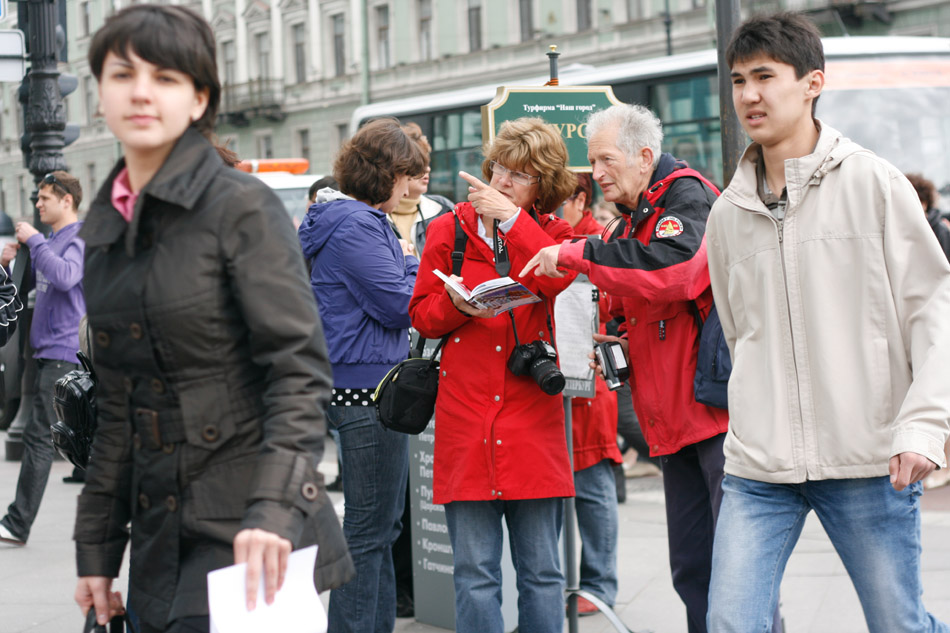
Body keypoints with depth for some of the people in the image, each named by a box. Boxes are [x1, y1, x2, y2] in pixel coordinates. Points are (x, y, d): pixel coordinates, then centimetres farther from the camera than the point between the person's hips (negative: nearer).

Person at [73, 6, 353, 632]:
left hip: (245, 533, -6)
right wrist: (97, 548, 14)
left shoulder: (243, 206, -8)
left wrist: (273, 509, -26)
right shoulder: (102, 227, 11)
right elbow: (116, 406, 16)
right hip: (160, 539, 6)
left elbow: (299, 369, -14)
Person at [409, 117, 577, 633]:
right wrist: (459, 304, -11)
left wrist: (512, 219, -13)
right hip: (465, 421, 0)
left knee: (541, 570, 6)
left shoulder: (550, 234, 9)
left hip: (533, 417, 0)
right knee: (475, 572, 1)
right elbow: (421, 315, 9)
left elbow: (563, 280, -14)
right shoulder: (449, 230, 9)